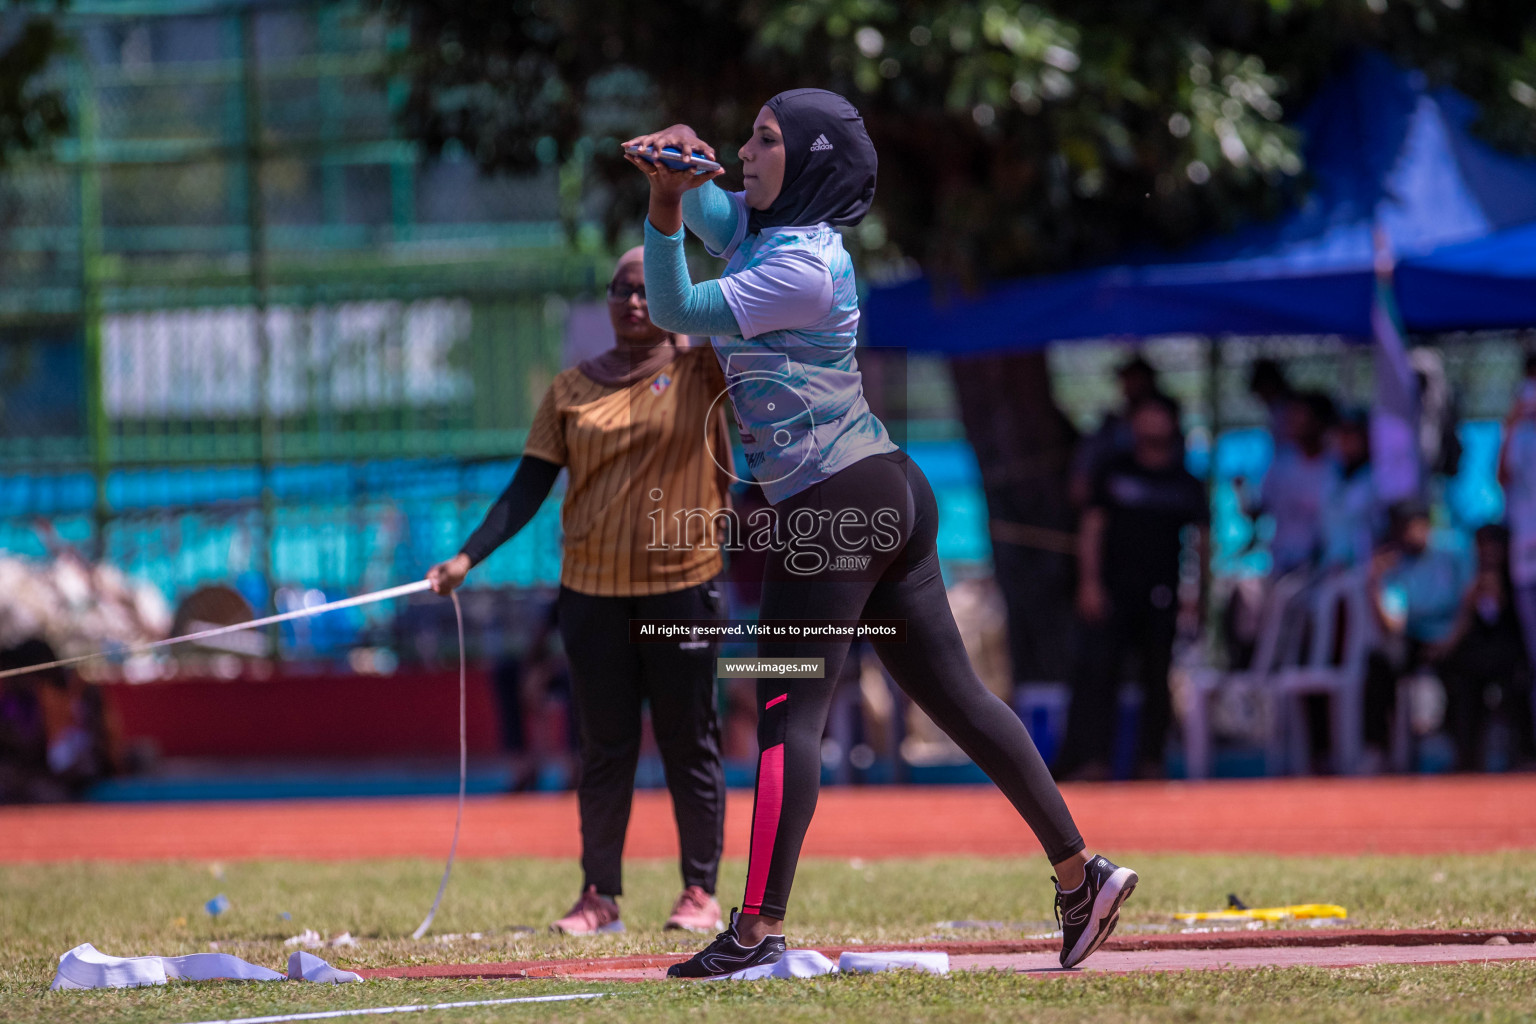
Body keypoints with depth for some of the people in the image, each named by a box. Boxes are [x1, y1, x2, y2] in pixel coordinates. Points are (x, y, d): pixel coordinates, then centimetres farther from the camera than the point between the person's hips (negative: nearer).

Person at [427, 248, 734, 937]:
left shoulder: (701, 370, 2)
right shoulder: (571, 391, 7)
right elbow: (529, 487, 5)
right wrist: (468, 557, -4)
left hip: (682, 583, -2)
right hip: (591, 590, 2)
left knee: (688, 739, 3)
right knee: (603, 746, 5)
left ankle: (700, 892, 10)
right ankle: (600, 895, 9)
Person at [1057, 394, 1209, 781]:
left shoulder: (1187, 483, 10)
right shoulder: (1115, 473, 9)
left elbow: (1200, 539, 11)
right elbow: (1092, 530, 6)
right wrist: (1090, 582, -5)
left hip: (1163, 595, 1)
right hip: (1114, 589, -1)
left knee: (1160, 677, 1)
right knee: (1097, 667, -13)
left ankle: (1151, 759, 9)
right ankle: (1090, 757, -17)